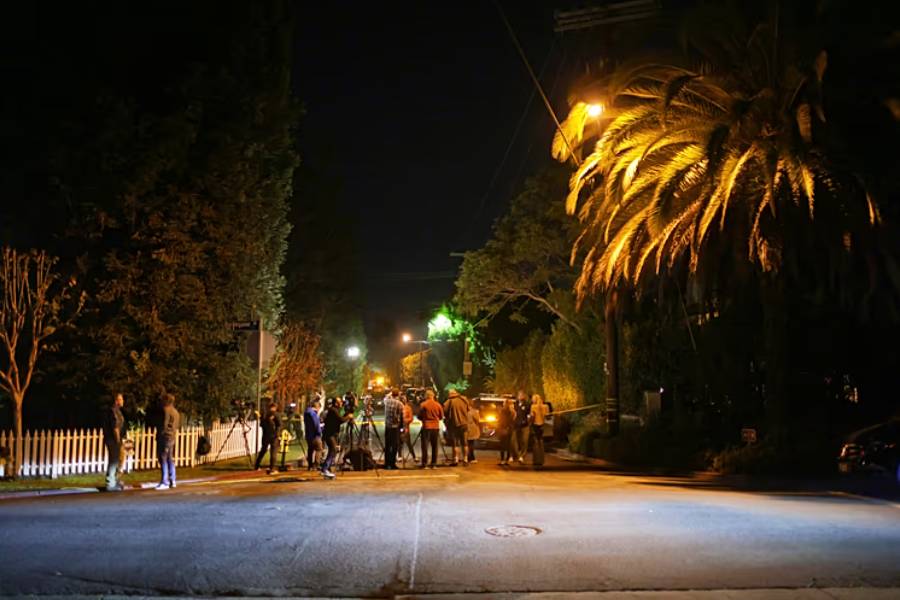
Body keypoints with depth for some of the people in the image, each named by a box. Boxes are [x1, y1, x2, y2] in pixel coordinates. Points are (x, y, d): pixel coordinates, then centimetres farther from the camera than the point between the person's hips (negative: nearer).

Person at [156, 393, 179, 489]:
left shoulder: (166, 410, -12)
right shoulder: (176, 412, 17)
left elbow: (164, 425, -16)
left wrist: (159, 435, -7)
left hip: (165, 437, -9)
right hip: (172, 438, 9)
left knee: (163, 460, -8)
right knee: (170, 459, 13)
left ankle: (164, 482, -10)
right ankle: (172, 481, 16)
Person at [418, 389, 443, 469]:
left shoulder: (423, 405, -7)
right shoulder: (438, 405, 1)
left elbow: (419, 416, -3)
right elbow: (441, 416, 8)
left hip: (426, 427, -3)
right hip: (436, 427, 3)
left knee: (425, 446, 2)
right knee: (434, 446, 9)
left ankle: (424, 464, -1)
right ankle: (434, 464, 9)